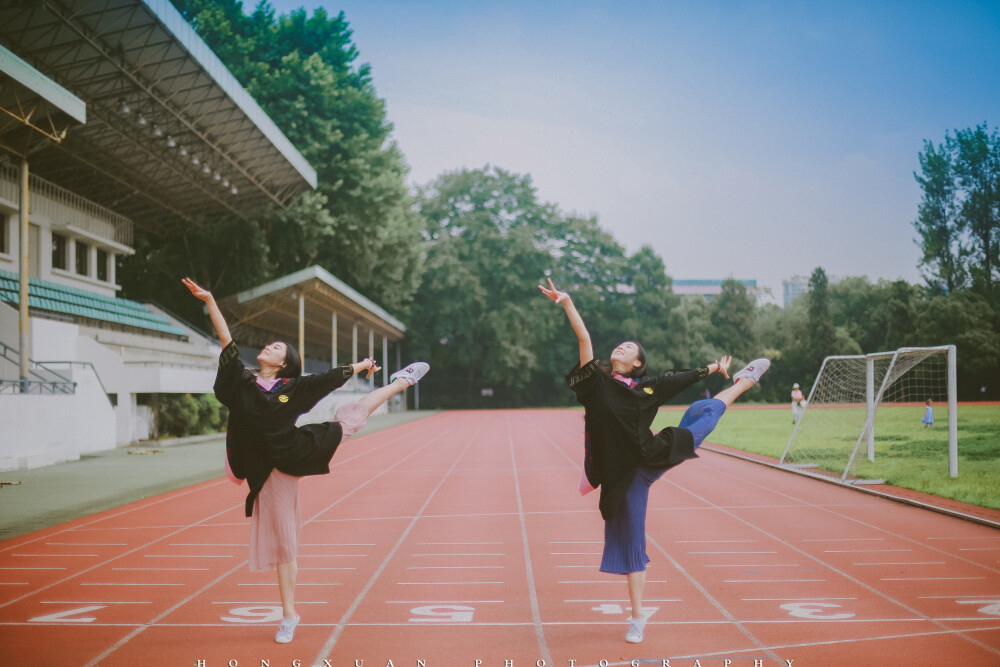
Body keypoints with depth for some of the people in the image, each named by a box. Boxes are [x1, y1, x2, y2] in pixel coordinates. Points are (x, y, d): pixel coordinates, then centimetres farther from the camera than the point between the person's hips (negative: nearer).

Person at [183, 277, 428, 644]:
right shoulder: (242, 381, -6)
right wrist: (209, 301, -17)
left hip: (301, 453, 1)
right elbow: (227, 343, -11)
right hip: (273, 473, -1)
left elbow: (332, 377, 8)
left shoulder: (293, 388, -6)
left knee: (354, 413, 9)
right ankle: (289, 615, 17)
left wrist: (360, 365, 21)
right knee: (282, 542, 6)